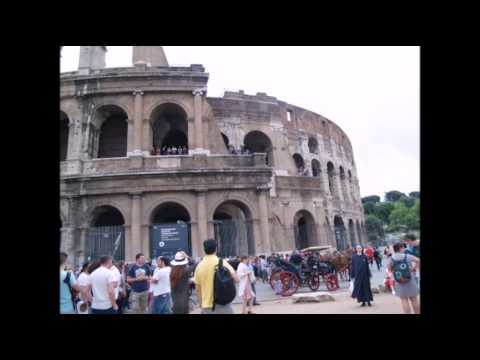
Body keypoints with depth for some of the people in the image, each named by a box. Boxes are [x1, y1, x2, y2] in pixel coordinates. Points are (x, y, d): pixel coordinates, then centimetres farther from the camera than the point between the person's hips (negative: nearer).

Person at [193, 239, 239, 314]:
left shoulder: (199, 266, 1)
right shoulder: (222, 262, -8)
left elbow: (198, 289, 7)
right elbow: (236, 279, -11)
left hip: (207, 306, 3)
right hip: (222, 305, -3)